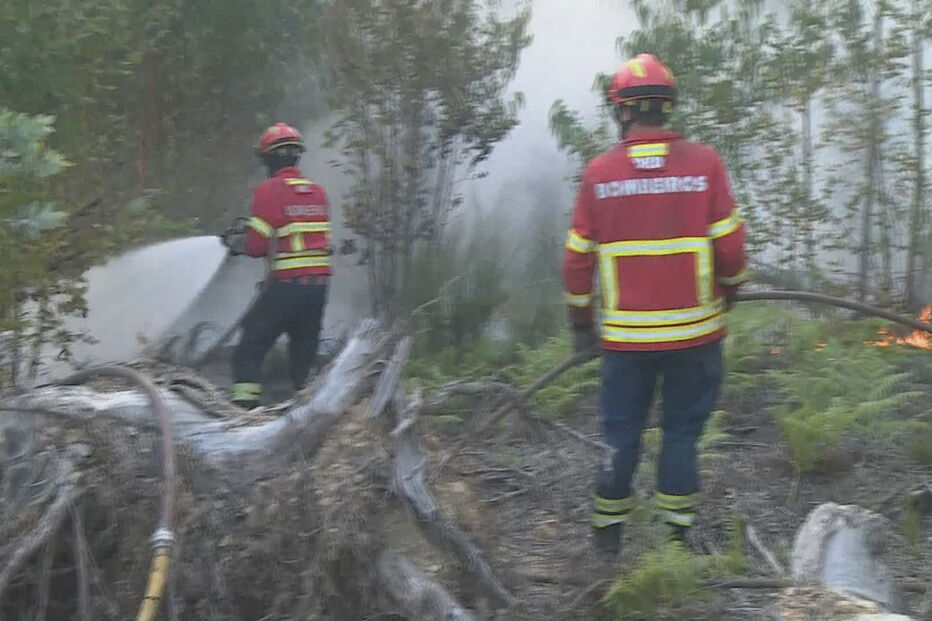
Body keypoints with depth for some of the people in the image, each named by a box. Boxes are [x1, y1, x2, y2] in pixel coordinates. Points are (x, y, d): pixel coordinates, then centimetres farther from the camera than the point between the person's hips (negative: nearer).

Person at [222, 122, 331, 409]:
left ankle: (245, 403, -5)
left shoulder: (268, 191, -9)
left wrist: (234, 242, 12)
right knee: (304, 353, 15)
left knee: (250, 350, 2)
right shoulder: (318, 192, 10)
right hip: (320, 283, 6)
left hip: (286, 284, -6)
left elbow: (256, 245, -10)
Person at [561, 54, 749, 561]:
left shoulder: (599, 172, -3)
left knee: (621, 434, 13)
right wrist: (730, 290, 17)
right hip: (694, 330, -1)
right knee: (682, 432, 12)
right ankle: (677, 534, 16)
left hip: (625, 334, 1)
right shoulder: (704, 163, -6)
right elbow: (729, 246, -4)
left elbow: (577, 258, 1)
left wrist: (581, 324, 14)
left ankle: (608, 538, 23)